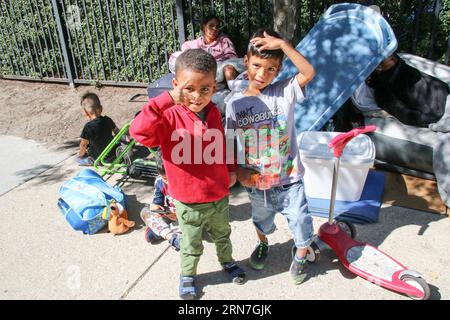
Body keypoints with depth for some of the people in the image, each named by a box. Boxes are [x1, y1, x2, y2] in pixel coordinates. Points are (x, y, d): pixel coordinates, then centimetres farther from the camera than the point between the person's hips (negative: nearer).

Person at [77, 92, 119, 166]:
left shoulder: (88, 127, -20)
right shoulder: (108, 120, -5)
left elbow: (83, 144, -13)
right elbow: (117, 132, 10)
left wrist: (80, 154, 6)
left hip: (98, 158, -3)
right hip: (111, 155, 3)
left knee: (78, 157, 18)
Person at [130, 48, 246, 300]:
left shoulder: (214, 113, -6)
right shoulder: (169, 117, -23)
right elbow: (139, 131, -42)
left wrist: (231, 170, 5)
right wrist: (168, 99, -43)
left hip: (220, 195, 5)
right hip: (189, 202, -4)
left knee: (222, 235, 31)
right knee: (191, 246, 21)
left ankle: (227, 261, 58)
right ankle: (188, 275, 48)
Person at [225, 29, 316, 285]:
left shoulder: (285, 92, -10)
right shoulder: (235, 103, -8)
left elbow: (309, 72, -25)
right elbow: (230, 140, -3)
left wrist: (282, 44, -27)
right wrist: (238, 170, -10)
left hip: (289, 177, -1)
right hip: (256, 181, 2)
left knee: (300, 219, 12)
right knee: (262, 220, 27)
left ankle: (301, 254, 43)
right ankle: (263, 244, 59)